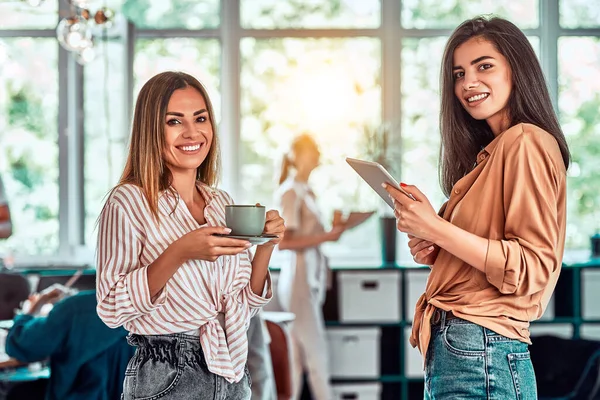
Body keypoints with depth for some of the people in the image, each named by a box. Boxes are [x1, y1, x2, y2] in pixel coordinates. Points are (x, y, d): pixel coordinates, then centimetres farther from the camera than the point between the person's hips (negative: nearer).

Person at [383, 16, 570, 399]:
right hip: (454, 349, 9)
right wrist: (434, 251, 3)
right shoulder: (491, 151, 18)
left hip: (479, 355, -9)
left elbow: (534, 268, -16)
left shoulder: (526, 141, -9)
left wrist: (435, 228, -18)